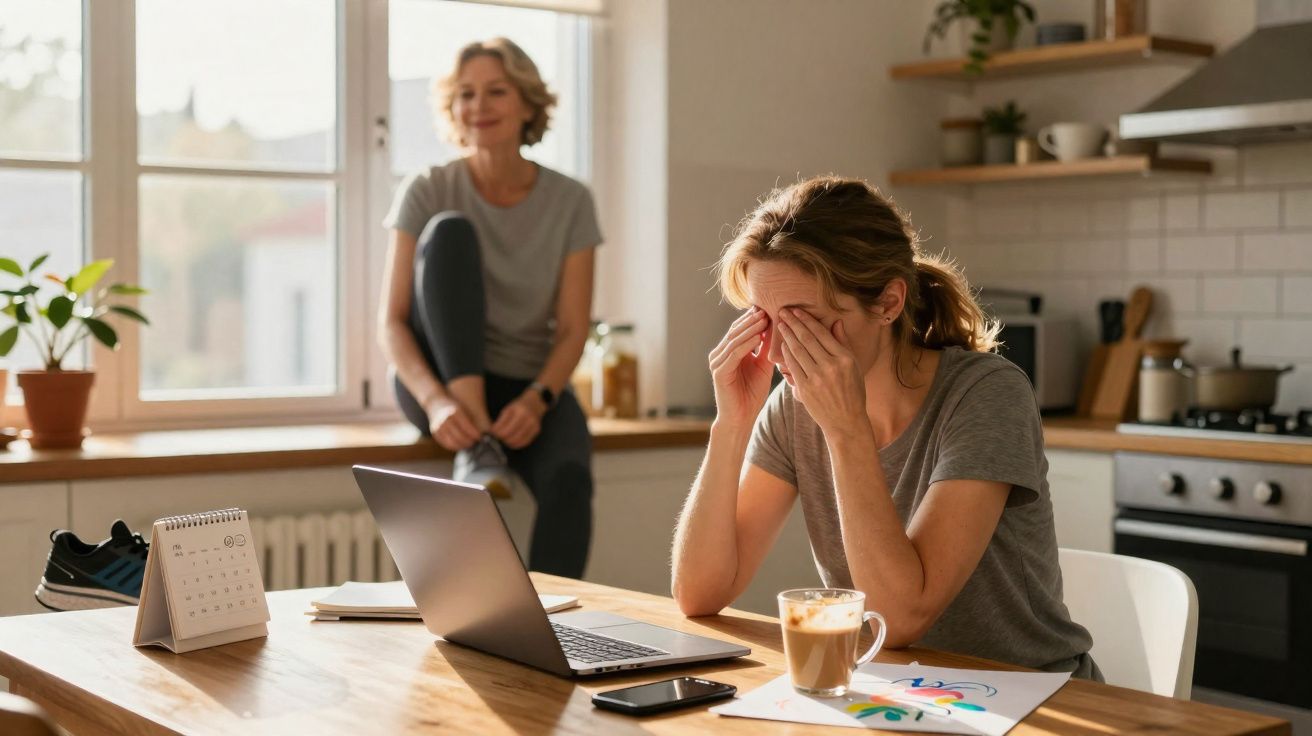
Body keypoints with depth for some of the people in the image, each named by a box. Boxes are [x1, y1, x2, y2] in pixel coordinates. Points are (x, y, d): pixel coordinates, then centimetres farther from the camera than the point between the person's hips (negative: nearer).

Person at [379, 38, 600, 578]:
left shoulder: (569, 202, -1)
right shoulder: (427, 193, -5)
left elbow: (572, 331, -5)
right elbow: (392, 322, -12)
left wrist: (535, 400, -26)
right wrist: (436, 402, -31)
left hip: (530, 388, 1)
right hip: (441, 378, 0)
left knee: (569, 476, -36)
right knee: (449, 229, -26)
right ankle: (476, 447, -34)